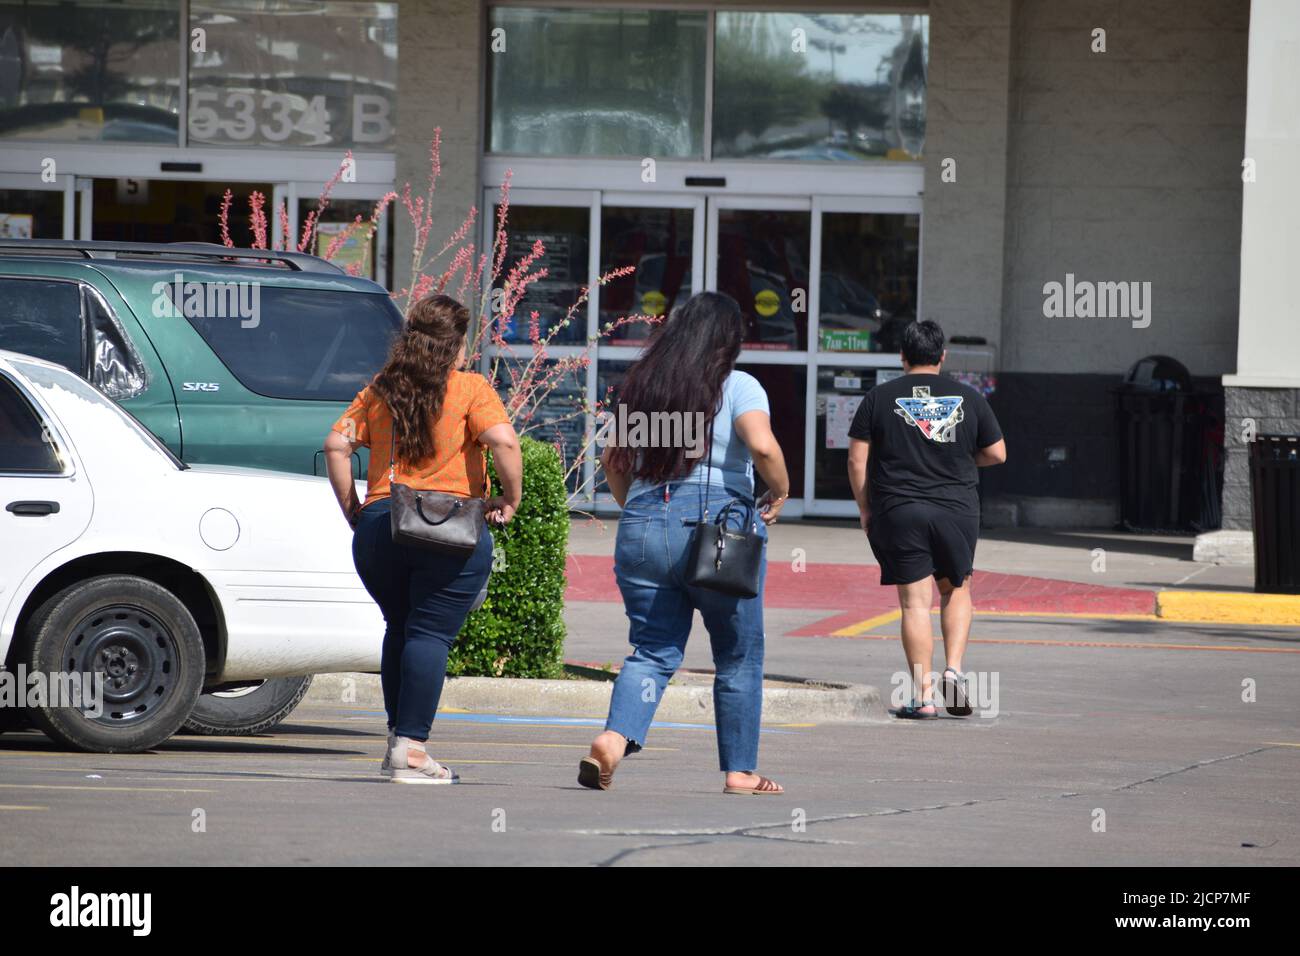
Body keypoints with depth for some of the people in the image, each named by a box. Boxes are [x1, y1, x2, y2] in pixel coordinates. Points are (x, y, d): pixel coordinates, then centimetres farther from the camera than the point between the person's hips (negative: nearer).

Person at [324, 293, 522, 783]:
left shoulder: (380, 391, 11)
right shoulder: (471, 389, -1)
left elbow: (337, 445, 5)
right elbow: (503, 442, -15)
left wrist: (352, 509, 10)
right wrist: (510, 498, -3)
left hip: (379, 524, 4)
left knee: (400, 628, 20)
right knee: (430, 634, -4)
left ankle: (398, 739, 21)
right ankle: (410, 748, -10)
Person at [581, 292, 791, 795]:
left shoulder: (640, 386, 12)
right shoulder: (738, 388, -4)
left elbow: (613, 460, 16)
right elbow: (762, 445, -20)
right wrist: (779, 492, -4)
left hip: (643, 526, 4)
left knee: (653, 650, 5)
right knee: (739, 657, 10)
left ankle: (614, 738, -21)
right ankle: (740, 771, 15)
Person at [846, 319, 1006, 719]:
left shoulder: (879, 398, 1)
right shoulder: (969, 398, 4)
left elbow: (857, 459, 0)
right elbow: (997, 454, 9)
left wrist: (865, 510, 10)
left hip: (898, 513, -1)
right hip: (957, 512, 1)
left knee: (915, 601, 0)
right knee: (956, 589, 20)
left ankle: (923, 695, -3)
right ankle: (954, 669, 1)